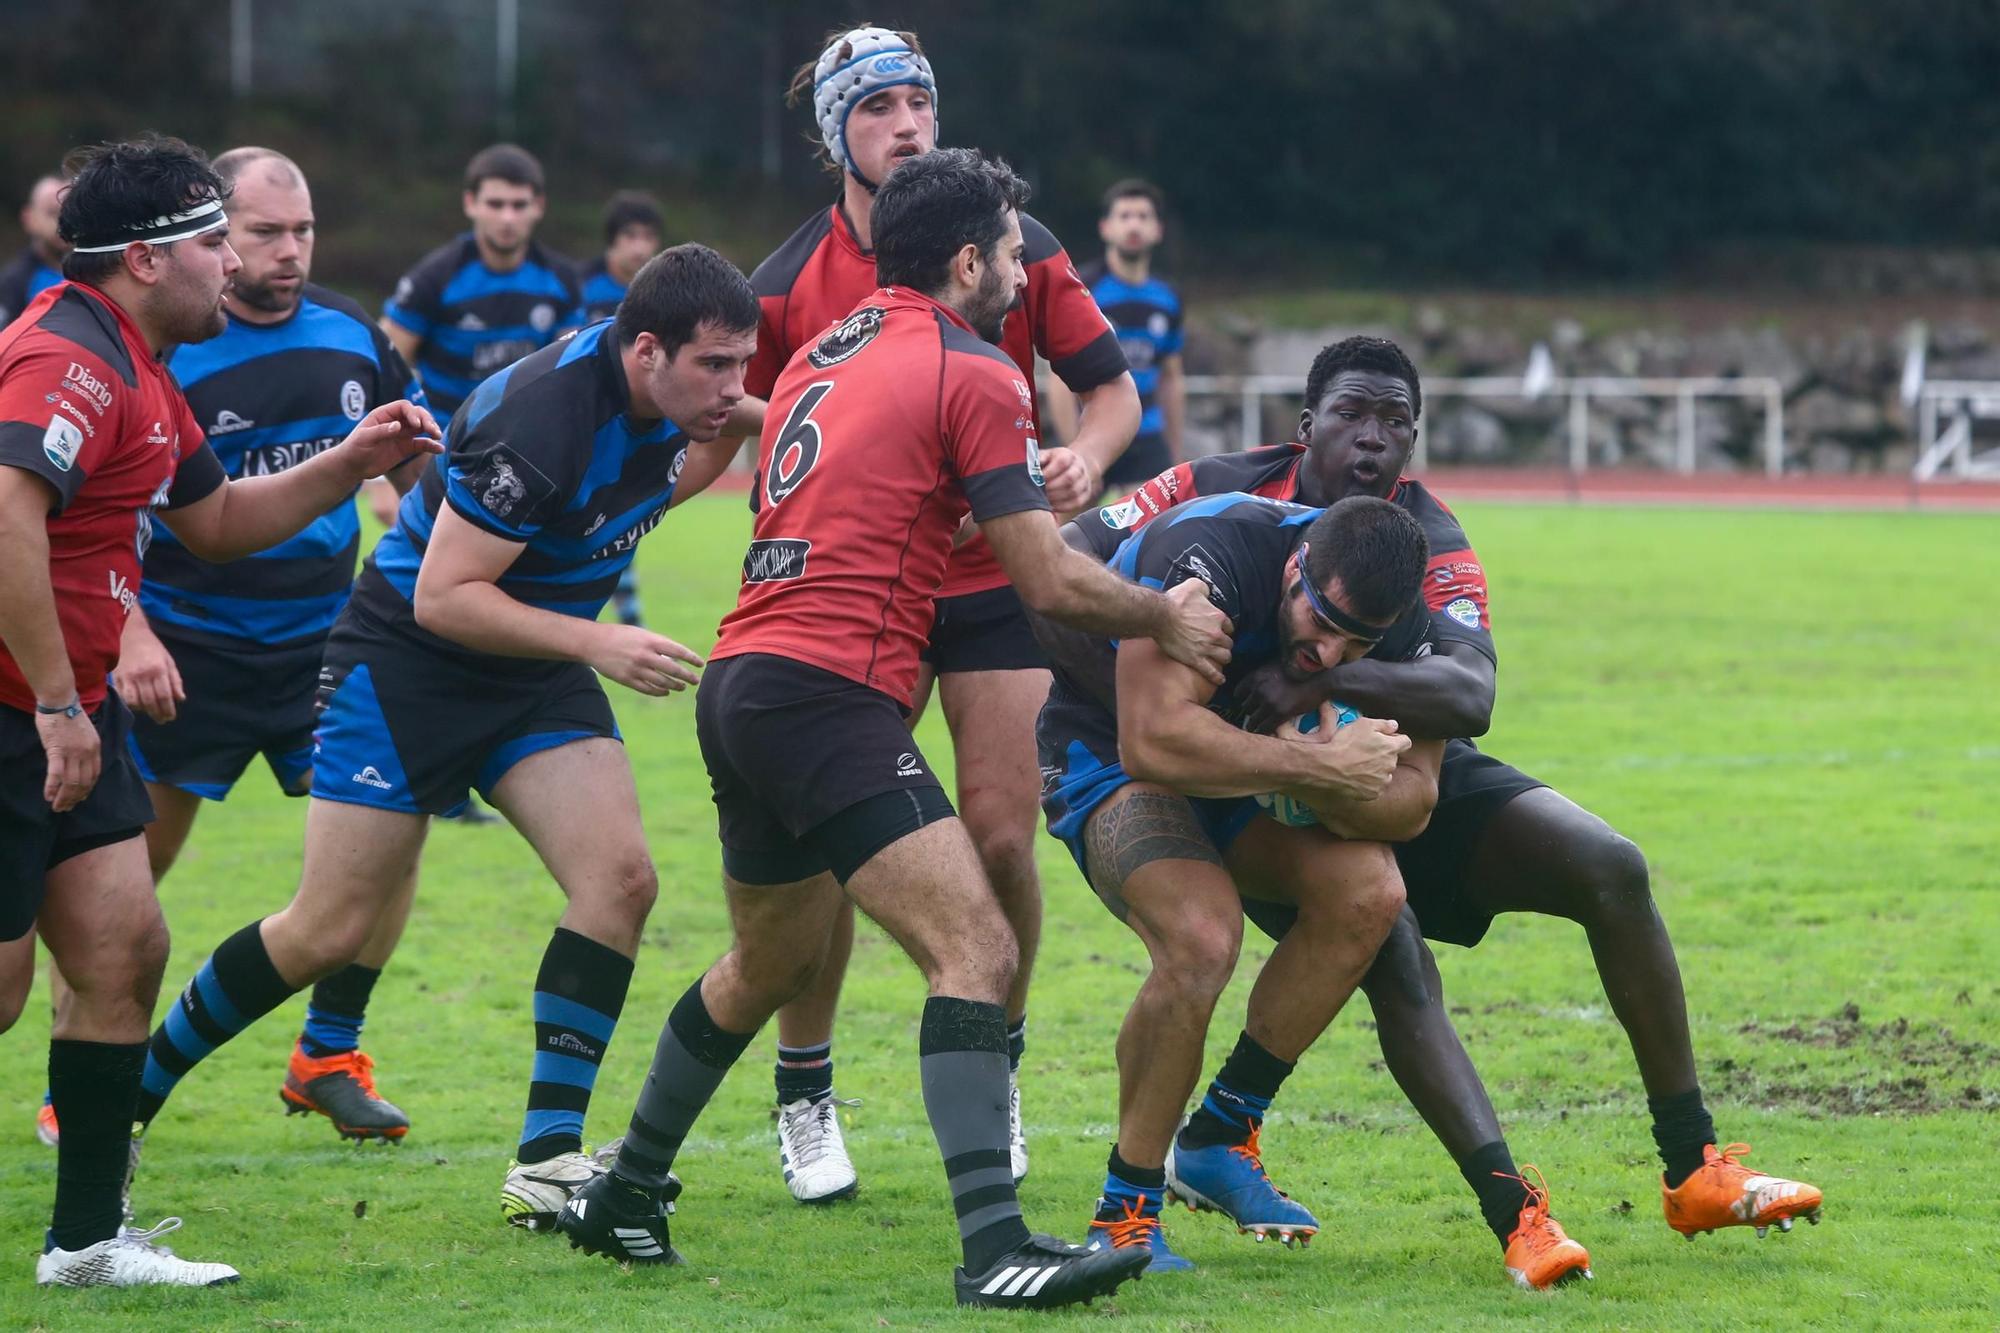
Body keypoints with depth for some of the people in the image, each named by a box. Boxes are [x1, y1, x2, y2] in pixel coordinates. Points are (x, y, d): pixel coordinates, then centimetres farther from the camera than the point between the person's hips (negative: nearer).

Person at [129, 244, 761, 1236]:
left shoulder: (662, 394, -7)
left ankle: (547, 1159, -9)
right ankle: (132, 1091, 17)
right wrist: (594, 643, -32)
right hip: (408, 660, -7)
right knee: (330, 932, -4)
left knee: (619, 877, -13)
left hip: (536, 671, 7)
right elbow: (442, 597, -28)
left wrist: (729, 437, -1)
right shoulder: (540, 419, -31)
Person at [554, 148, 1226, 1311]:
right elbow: (1052, 584, -7)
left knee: (771, 964, 27)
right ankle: (994, 1246, -27)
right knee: (977, 950, -15)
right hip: (830, 696, -9)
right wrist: (1168, 618, 9)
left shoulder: (830, 352, 19)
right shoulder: (971, 373, -5)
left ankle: (624, 1199, 39)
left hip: (744, 683, 9)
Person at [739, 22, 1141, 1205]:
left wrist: (1085, 461, -17)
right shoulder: (790, 282, -2)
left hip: (998, 583, 0)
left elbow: (1111, 386, 3)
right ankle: (805, 1096, 12)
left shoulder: (1016, 246, -2)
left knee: (1001, 834, -6)